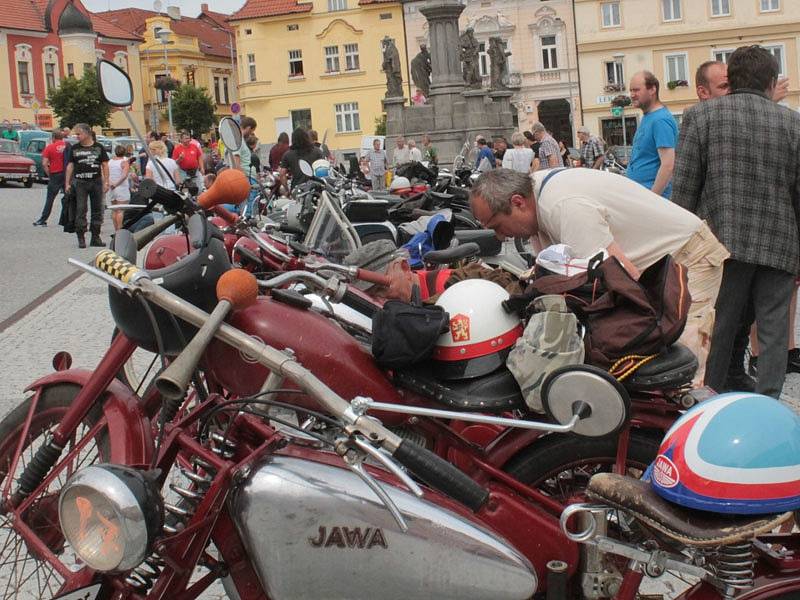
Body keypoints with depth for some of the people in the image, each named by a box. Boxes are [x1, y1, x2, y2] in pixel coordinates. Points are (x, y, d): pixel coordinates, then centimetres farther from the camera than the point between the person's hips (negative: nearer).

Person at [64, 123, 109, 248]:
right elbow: (70, 165, 8)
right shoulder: (75, 149, 7)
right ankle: (81, 238, 0)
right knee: (80, 210, -4)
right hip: (80, 182, 0)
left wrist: (106, 182, -1)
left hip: (96, 182, 1)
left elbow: (105, 165, 6)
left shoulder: (99, 147, 5)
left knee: (97, 210, 5)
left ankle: (95, 237, 14)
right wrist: (67, 183, 1)